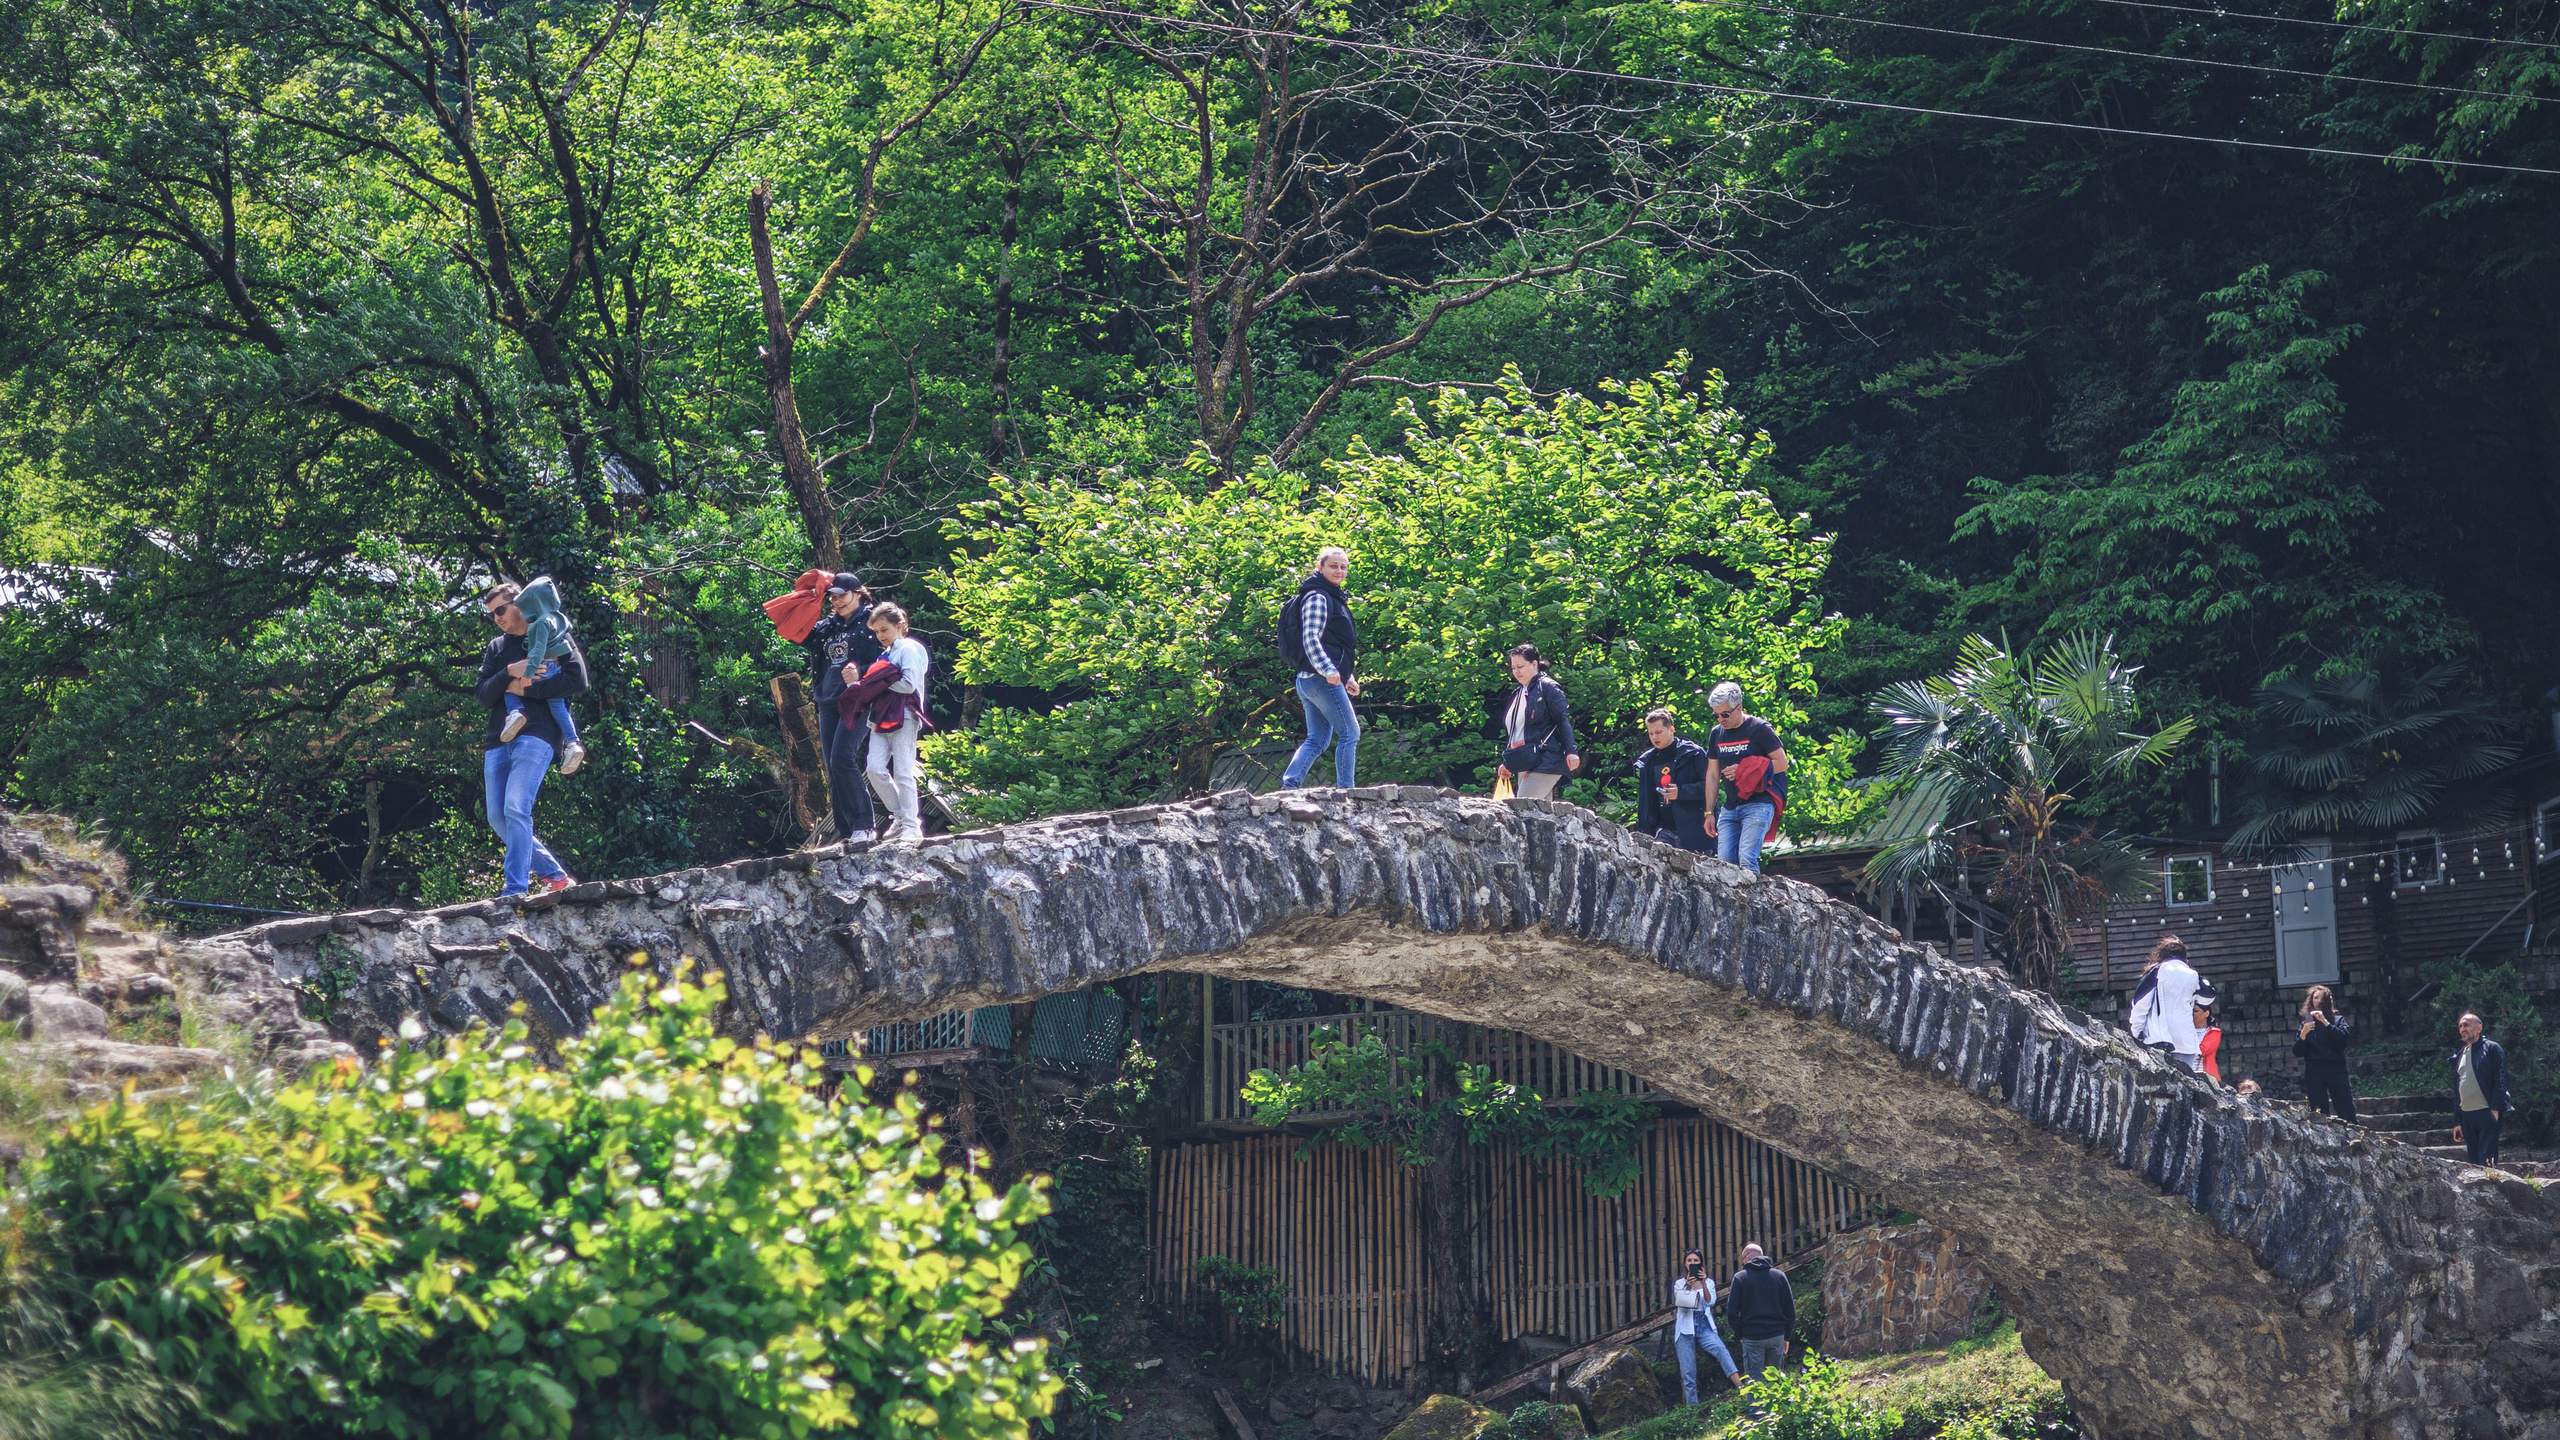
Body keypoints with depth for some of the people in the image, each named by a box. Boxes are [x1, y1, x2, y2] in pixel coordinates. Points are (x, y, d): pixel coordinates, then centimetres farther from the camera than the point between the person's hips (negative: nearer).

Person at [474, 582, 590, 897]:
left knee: (516, 809, -21)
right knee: (497, 818, 3)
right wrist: (508, 673, -9)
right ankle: (555, 874, 14)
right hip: (499, 741, 7)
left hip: (535, 736, -7)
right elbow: (483, 696, 10)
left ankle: (516, 889, -23)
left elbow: (577, 679, -7)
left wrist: (526, 689, -8)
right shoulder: (496, 649, 21)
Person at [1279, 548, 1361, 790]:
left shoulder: (1331, 598, 23)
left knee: (1317, 739, 7)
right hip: (1321, 679, -10)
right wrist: (1328, 670, -31)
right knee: (1350, 732, -7)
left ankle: (1288, 785, -1)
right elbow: (1310, 638, -19)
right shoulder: (1317, 598, -9)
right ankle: (1345, 790, -9)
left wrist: (1348, 677, 30)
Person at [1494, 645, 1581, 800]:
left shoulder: (1547, 687, -2)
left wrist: (1571, 751, -20)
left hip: (1545, 761, -8)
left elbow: (1564, 719, -10)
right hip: (1523, 765, 8)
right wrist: (1507, 764, 22)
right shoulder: (1517, 694, 21)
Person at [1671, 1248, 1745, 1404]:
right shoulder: (1679, 1283, 11)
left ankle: (1740, 1386, -44)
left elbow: (1710, 1302, -2)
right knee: (1688, 1373, -3)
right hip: (1685, 1329, 1)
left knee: (1721, 1349, -30)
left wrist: (1703, 1284, -15)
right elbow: (1680, 1303, -4)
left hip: (1704, 1327, -1)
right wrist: (1687, 1286, -20)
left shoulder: (1708, 1283, 13)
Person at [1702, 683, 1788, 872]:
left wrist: (1745, 771, -12)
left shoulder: (1759, 729, -4)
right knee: (1724, 862, -5)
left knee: (1746, 859, -19)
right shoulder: (1716, 734, 13)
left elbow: (1781, 763, -5)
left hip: (1758, 805, -6)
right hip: (1729, 807, 6)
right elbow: (1712, 775, 18)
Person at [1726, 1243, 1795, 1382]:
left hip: (1752, 1338, -3)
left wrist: (1739, 1335, 7)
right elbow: (1790, 1309, 9)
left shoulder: (1740, 1277, -2)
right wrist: (1787, 1336, 14)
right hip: (1777, 1336, 3)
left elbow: (1732, 1311, -4)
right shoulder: (1780, 1276, 7)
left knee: (1754, 1381, -1)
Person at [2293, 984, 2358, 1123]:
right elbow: (2297, 1052, 8)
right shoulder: (2306, 1024, 16)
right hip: (2314, 1073, 1)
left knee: (2348, 1114, -10)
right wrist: (2303, 1034, -9)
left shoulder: (2338, 1020, 15)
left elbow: (2343, 1038, -5)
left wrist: (2325, 1022, -11)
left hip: (2337, 1069, -1)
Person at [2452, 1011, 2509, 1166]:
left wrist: (2495, 1111, -16)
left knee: (2487, 1162, -12)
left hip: (2487, 1113, -7)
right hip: (2467, 1116, 7)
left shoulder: (2492, 1048, -1)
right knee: (2474, 1162, 6)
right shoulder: (2459, 1055, 19)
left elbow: (2500, 1081, -8)